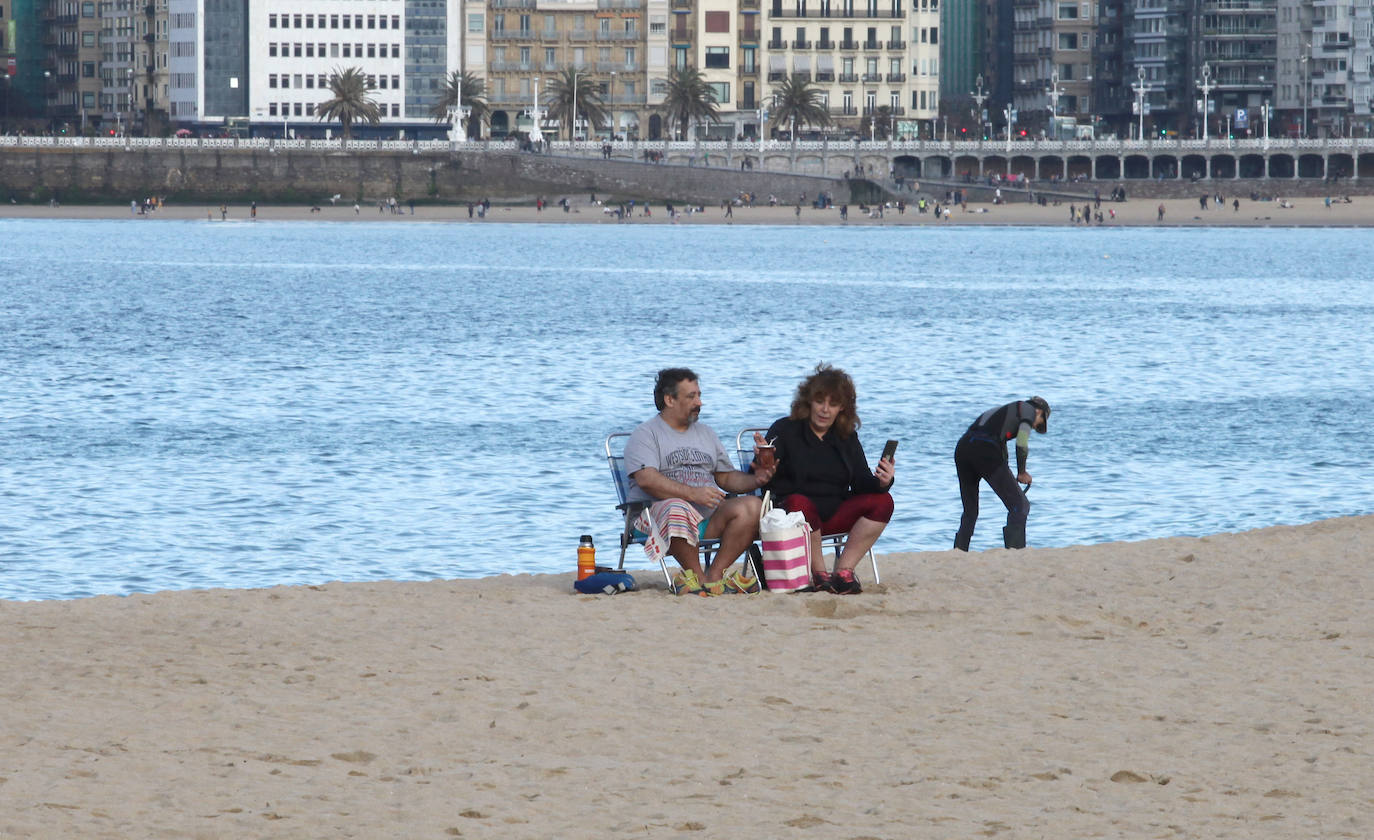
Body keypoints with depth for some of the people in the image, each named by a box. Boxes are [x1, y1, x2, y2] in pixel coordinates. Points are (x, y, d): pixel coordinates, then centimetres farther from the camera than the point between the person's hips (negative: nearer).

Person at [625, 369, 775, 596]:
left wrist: (755, 479, 2)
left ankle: (714, 575, -25)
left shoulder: (705, 433, 26)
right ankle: (699, 576, -27)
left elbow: (726, 477, 24)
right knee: (677, 509, -41)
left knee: (753, 506, -20)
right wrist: (692, 493, -24)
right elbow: (647, 479, -13)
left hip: (709, 517, 6)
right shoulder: (645, 434, 4)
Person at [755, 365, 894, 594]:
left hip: (834, 515, 5)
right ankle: (819, 575, -23)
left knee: (882, 502, -16)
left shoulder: (847, 438, 15)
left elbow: (861, 484, 5)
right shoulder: (785, 430, 1)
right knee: (800, 503, -39)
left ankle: (843, 571, -16)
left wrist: (881, 482, -17)